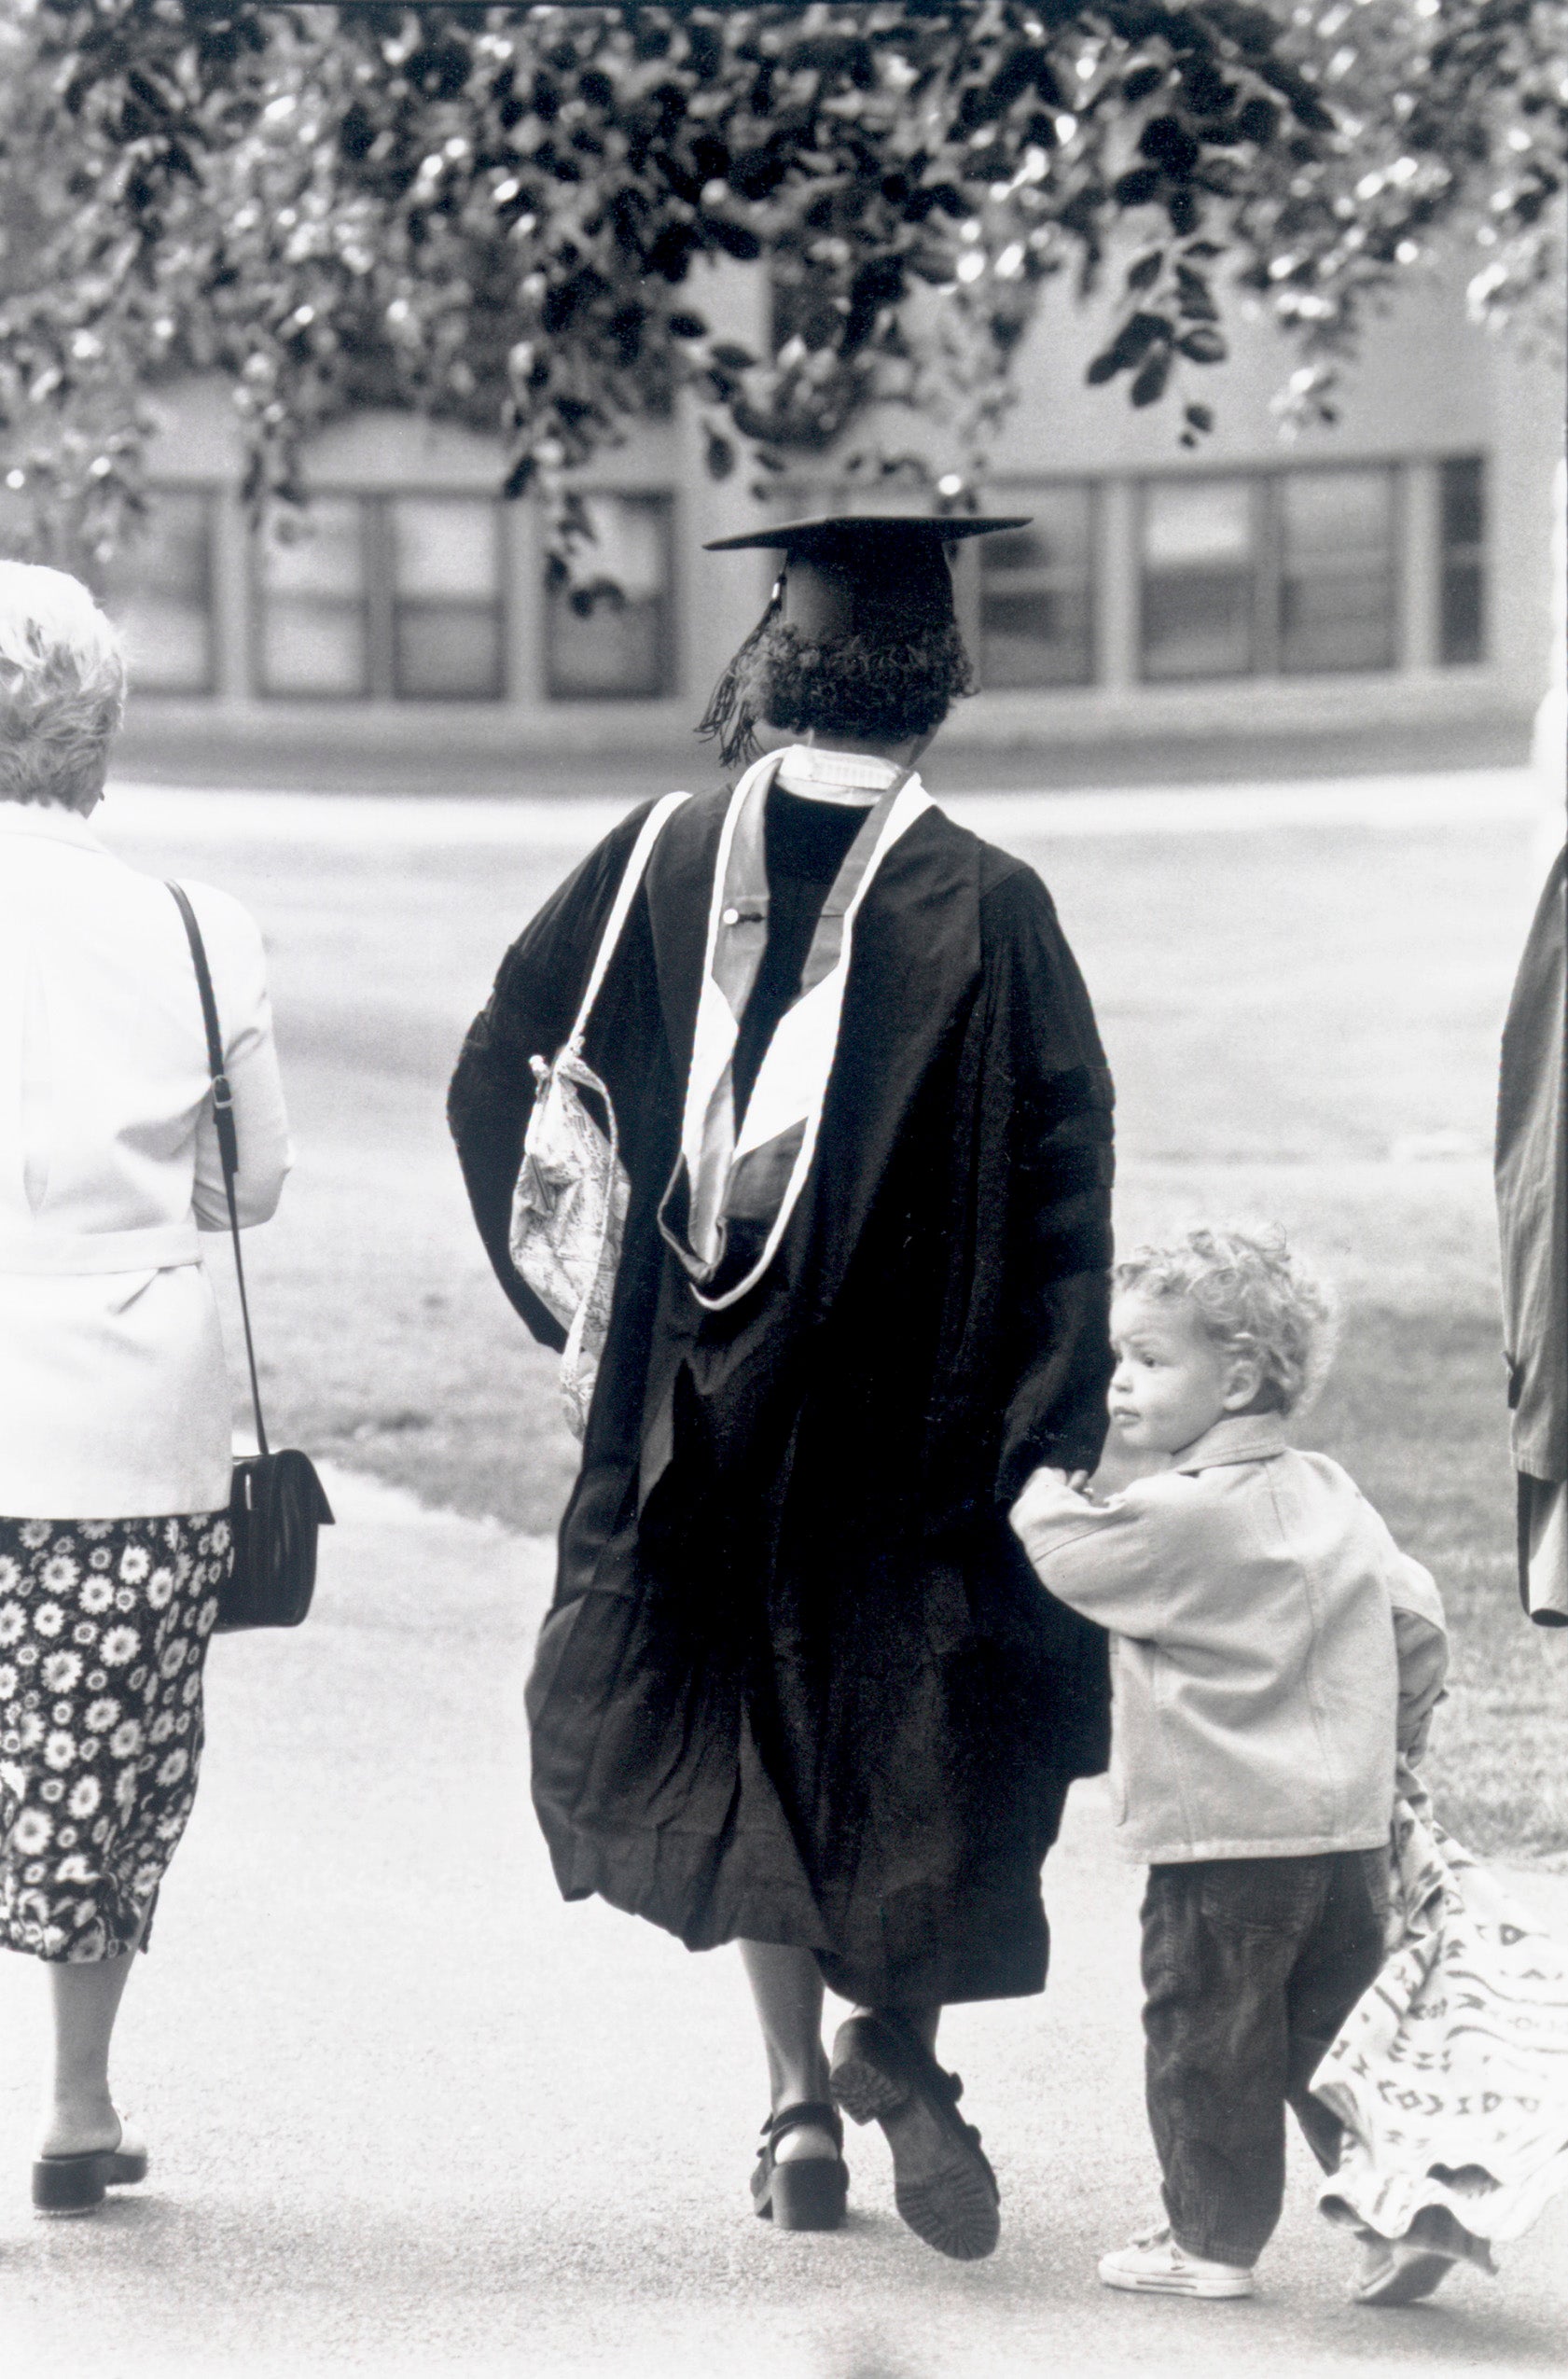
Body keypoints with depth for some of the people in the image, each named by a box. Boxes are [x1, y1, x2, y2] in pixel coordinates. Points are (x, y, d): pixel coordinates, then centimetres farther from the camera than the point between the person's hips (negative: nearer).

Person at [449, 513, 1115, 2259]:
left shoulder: (660, 868, -4)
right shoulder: (987, 912, -10)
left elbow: (498, 1078, 2)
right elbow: (1062, 1186, -11)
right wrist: (1056, 1437, -5)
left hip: (700, 1388, 3)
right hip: (908, 1412, -3)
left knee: (732, 1735, 16)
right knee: (924, 1724, 13)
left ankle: (799, 2097, 12)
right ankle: (896, 2032, -4)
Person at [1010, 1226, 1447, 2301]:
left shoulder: (1178, 1515, -15)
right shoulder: (1332, 1499, 8)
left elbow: (1067, 1555, -3)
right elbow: (1419, 1619, 11)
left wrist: (1043, 1485, 18)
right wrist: (1394, 1741, 24)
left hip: (1223, 1836, -7)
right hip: (1351, 1832, 7)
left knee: (1208, 2041, 3)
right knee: (1334, 2033, 14)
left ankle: (1215, 2239, 9)